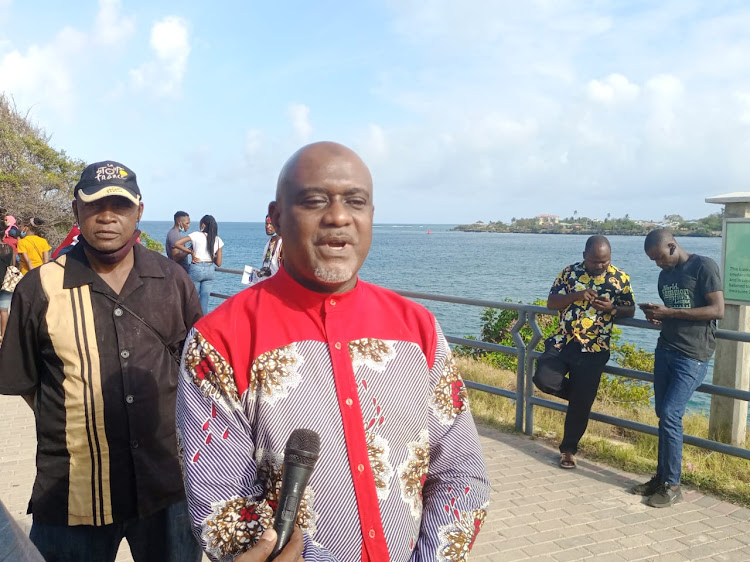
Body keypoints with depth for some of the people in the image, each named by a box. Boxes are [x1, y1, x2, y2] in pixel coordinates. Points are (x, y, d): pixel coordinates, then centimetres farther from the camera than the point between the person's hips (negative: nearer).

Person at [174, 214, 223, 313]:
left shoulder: (197, 235, -7)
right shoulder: (218, 240, 2)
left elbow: (177, 244, -14)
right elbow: (218, 263, 2)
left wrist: (191, 251, -6)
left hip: (197, 269, -3)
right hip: (210, 270, 3)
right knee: (205, 299, 8)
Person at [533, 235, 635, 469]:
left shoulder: (620, 278, 0)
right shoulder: (570, 272, 1)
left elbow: (630, 310, 5)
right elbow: (551, 302, -1)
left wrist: (612, 308, -17)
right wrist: (576, 296, -19)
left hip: (593, 350, -1)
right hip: (562, 342, 1)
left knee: (581, 403, 1)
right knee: (544, 379, -18)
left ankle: (569, 448, 21)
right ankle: (580, 391, 15)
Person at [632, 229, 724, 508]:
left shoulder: (704, 266, -10)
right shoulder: (665, 275, 13)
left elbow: (717, 310, -16)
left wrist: (669, 313, -20)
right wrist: (657, 316, -1)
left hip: (692, 356, -7)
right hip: (665, 350, 7)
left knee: (670, 416, -11)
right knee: (663, 415, 8)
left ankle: (672, 486, 0)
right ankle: (661, 476, 18)